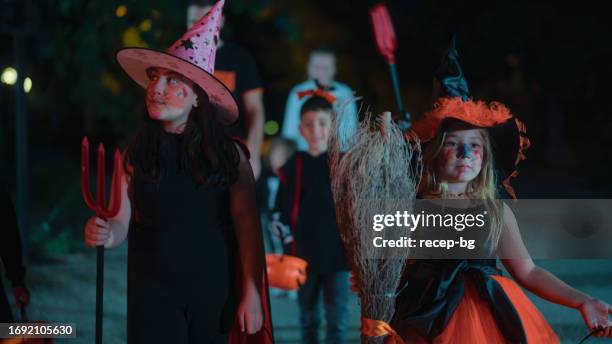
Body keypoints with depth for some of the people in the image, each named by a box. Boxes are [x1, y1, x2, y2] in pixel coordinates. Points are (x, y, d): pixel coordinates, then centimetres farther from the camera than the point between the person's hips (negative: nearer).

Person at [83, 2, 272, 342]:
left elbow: (248, 228, -5)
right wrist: (103, 234, -24)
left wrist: (252, 294, -9)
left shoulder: (230, 154, -4)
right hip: (153, 292, 0)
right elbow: (123, 223, -1)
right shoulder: (133, 154, -2)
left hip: (216, 290, 0)